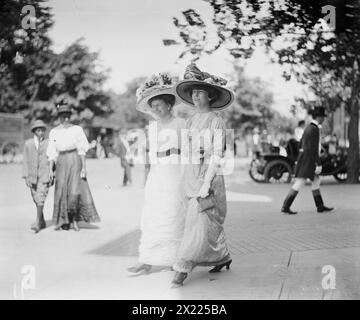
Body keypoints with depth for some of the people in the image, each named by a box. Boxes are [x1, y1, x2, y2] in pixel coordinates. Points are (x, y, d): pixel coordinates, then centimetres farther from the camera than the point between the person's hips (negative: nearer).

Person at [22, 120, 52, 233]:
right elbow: (25, 161, 5)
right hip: (32, 176, 3)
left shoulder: (48, 143, 2)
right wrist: (26, 176, -2)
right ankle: (42, 222, 23)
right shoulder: (28, 144, 6)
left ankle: (37, 223, -15)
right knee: (36, 200, 9)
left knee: (40, 198, -14)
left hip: (44, 175, -3)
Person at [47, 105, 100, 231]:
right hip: (61, 162, 2)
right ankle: (65, 221, 11)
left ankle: (75, 218, 8)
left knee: (75, 190, -10)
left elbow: (82, 150, -1)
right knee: (62, 191, 1)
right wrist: (51, 169, 1)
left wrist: (84, 167, -7)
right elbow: (52, 153, 9)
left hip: (75, 160, -2)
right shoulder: (54, 132, 8)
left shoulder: (77, 129, 1)